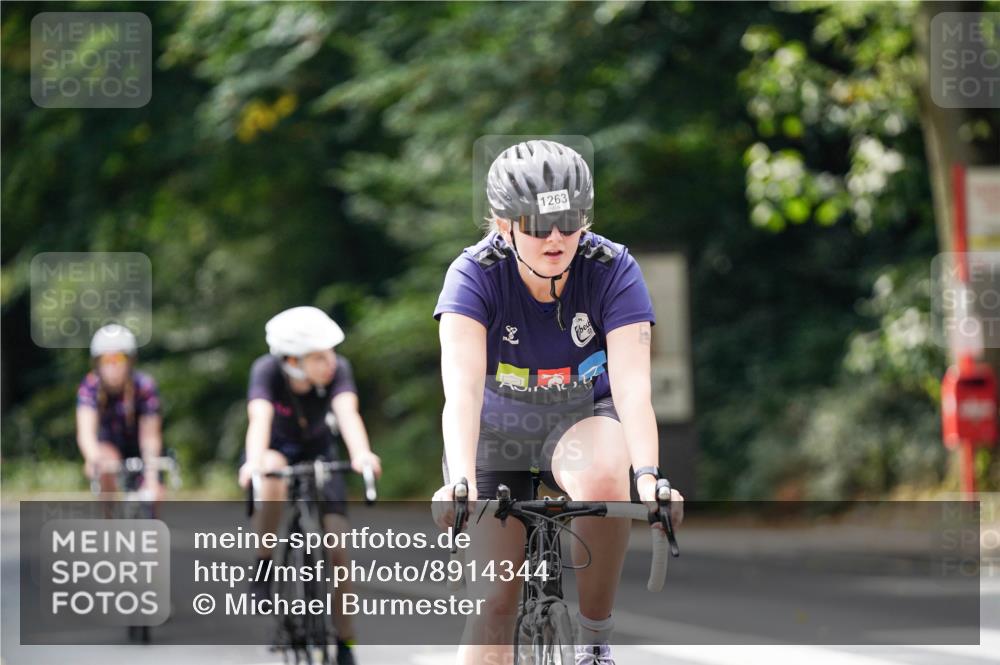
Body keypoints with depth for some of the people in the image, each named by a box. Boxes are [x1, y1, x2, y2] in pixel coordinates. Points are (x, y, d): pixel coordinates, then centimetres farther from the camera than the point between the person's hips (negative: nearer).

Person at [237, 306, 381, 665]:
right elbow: (260, 417, -46)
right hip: (276, 449, -2)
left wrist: (361, 454, -64)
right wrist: (254, 461, -66)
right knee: (274, 474, -39)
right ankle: (263, 566, -21)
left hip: (318, 452, 2)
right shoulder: (267, 371, -31)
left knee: (337, 545, -10)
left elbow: (347, 413, -44)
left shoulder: (338, 369, -28)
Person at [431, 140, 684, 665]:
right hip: (497, 430, 0)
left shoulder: (613, 270, -23)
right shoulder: (474, 275, -25)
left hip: (582, 422, 0)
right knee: (493, 602, -9)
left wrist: (647, 475, -49)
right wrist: (460, 483, -54)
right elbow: (462, 389, -37)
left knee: (603, 480, -35)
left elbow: (632, 386, -32)